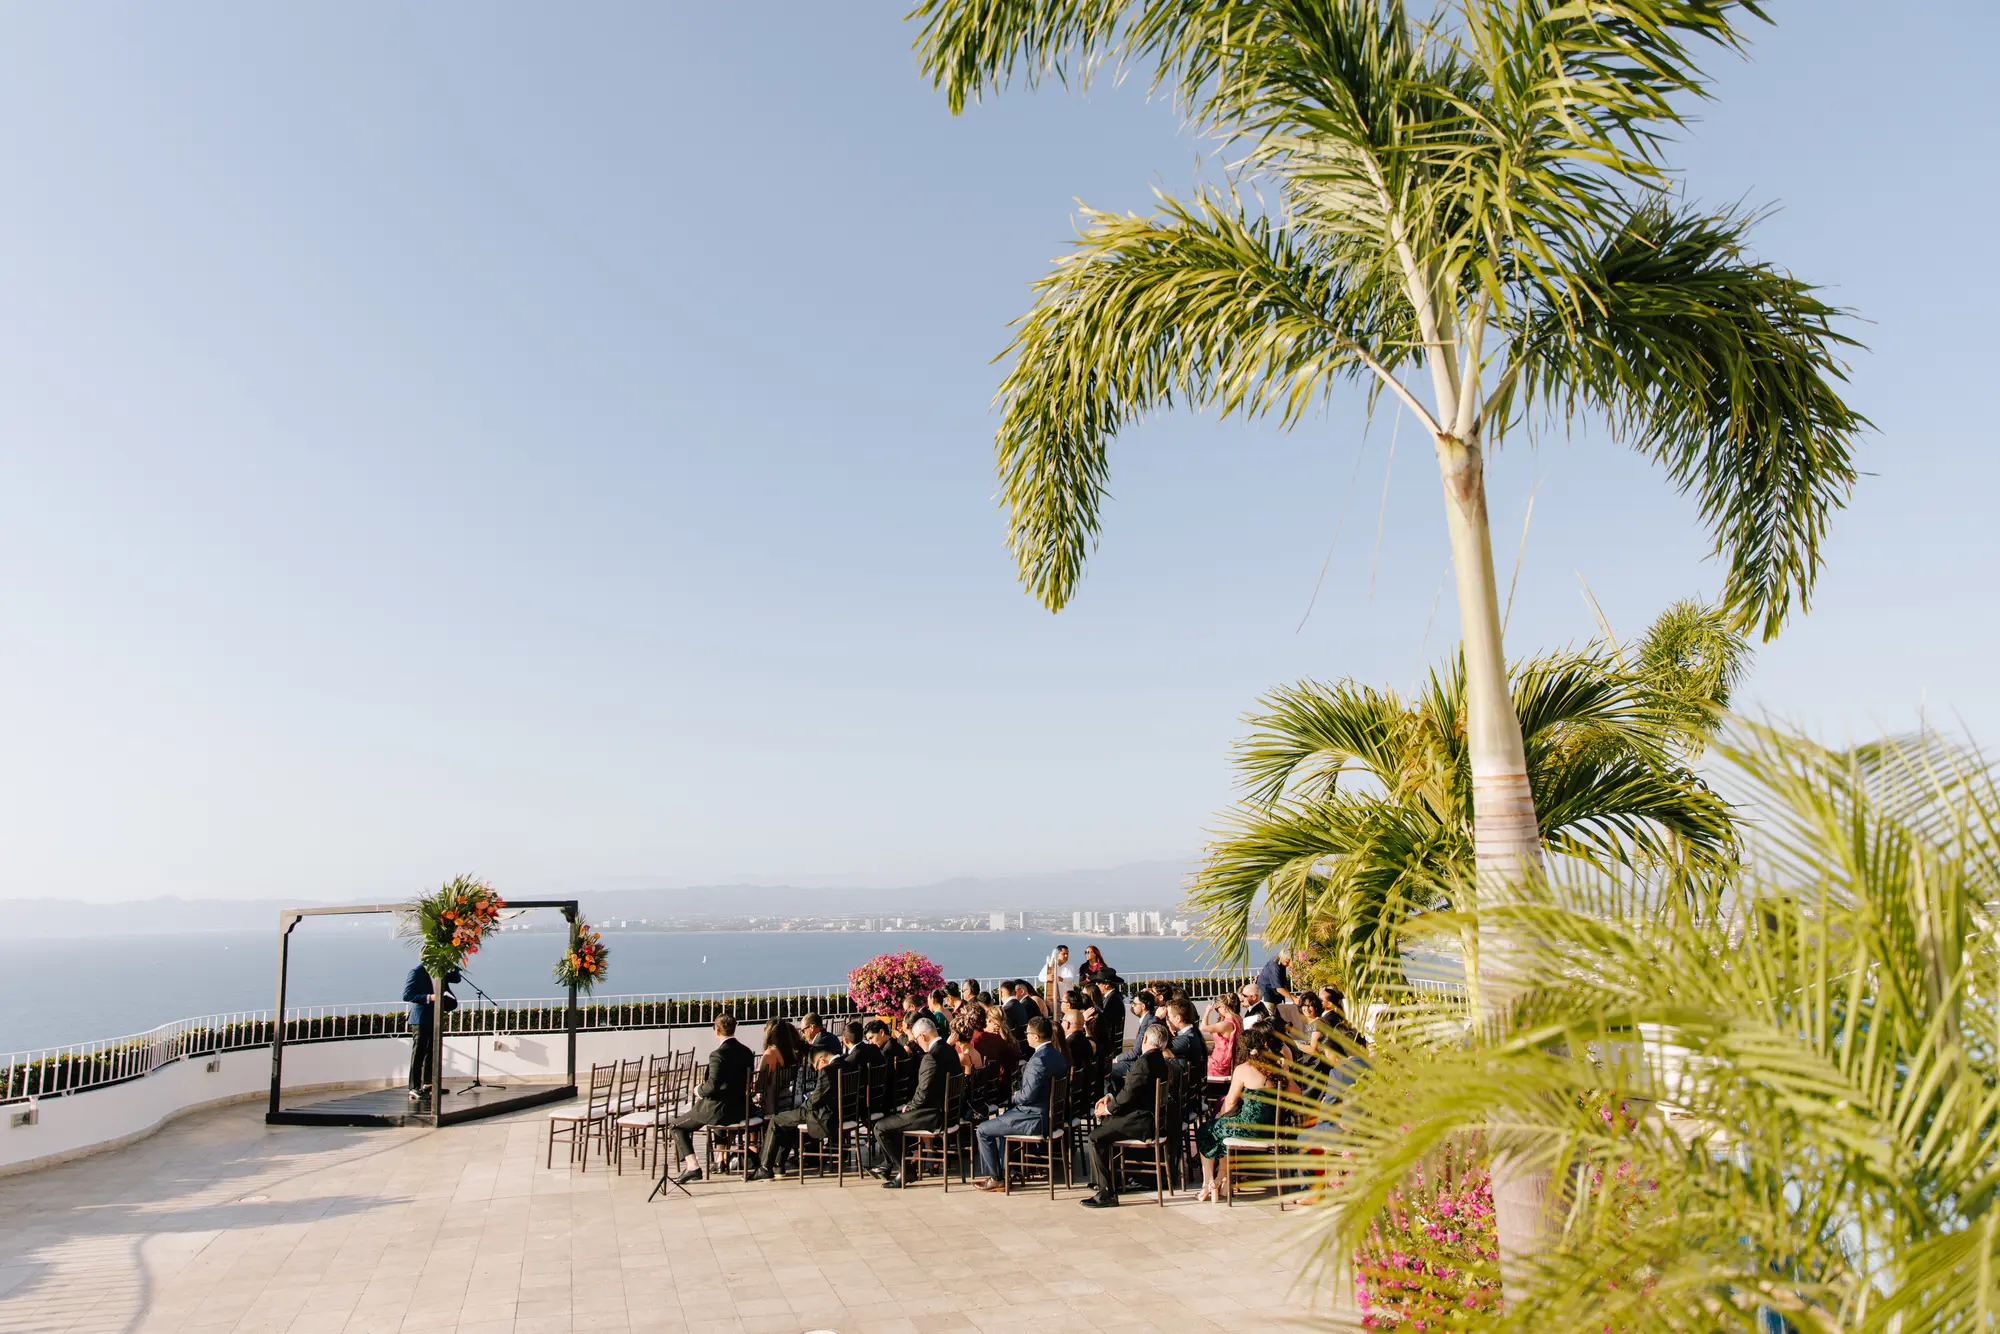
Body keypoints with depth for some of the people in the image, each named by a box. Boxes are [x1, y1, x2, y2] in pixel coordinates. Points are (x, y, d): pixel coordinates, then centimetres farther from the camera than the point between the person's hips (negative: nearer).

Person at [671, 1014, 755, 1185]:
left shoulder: (717, 1054, -20)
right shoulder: (747, 1052, 3)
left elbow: (712, 1086, -27)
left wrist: (699, 1090, -5)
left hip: (719, 1110, -8)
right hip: (740, 1109, 8)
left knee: (678, 1126, 10)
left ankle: (692, 1166, -4)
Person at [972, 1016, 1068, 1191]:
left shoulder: (1039, 1059, -25)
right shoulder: (1057, 1055, 5)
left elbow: (1027, 1095, -26)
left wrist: (1013, 1098, -6)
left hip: (1036, 1119, -10)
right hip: (1051, 1115, 10)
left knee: (983, 1130, 2)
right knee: (999, 1119, 31)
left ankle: (995, 1178, 12)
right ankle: (1003, 1171, 32)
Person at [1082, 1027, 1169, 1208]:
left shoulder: (1143, 1062, -20)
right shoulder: (1160, 1061, 12)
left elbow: (1128, 1094, -22)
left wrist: (1109, 1108, -6)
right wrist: (1110, 1097, 8)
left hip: (1140, 1121, -11)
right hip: (1152, 1117, 11)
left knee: (1096, 1137, -11)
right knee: (1104, 1124, 22)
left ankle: (1107, 1193, -9)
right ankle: (1106, 1182, 28)